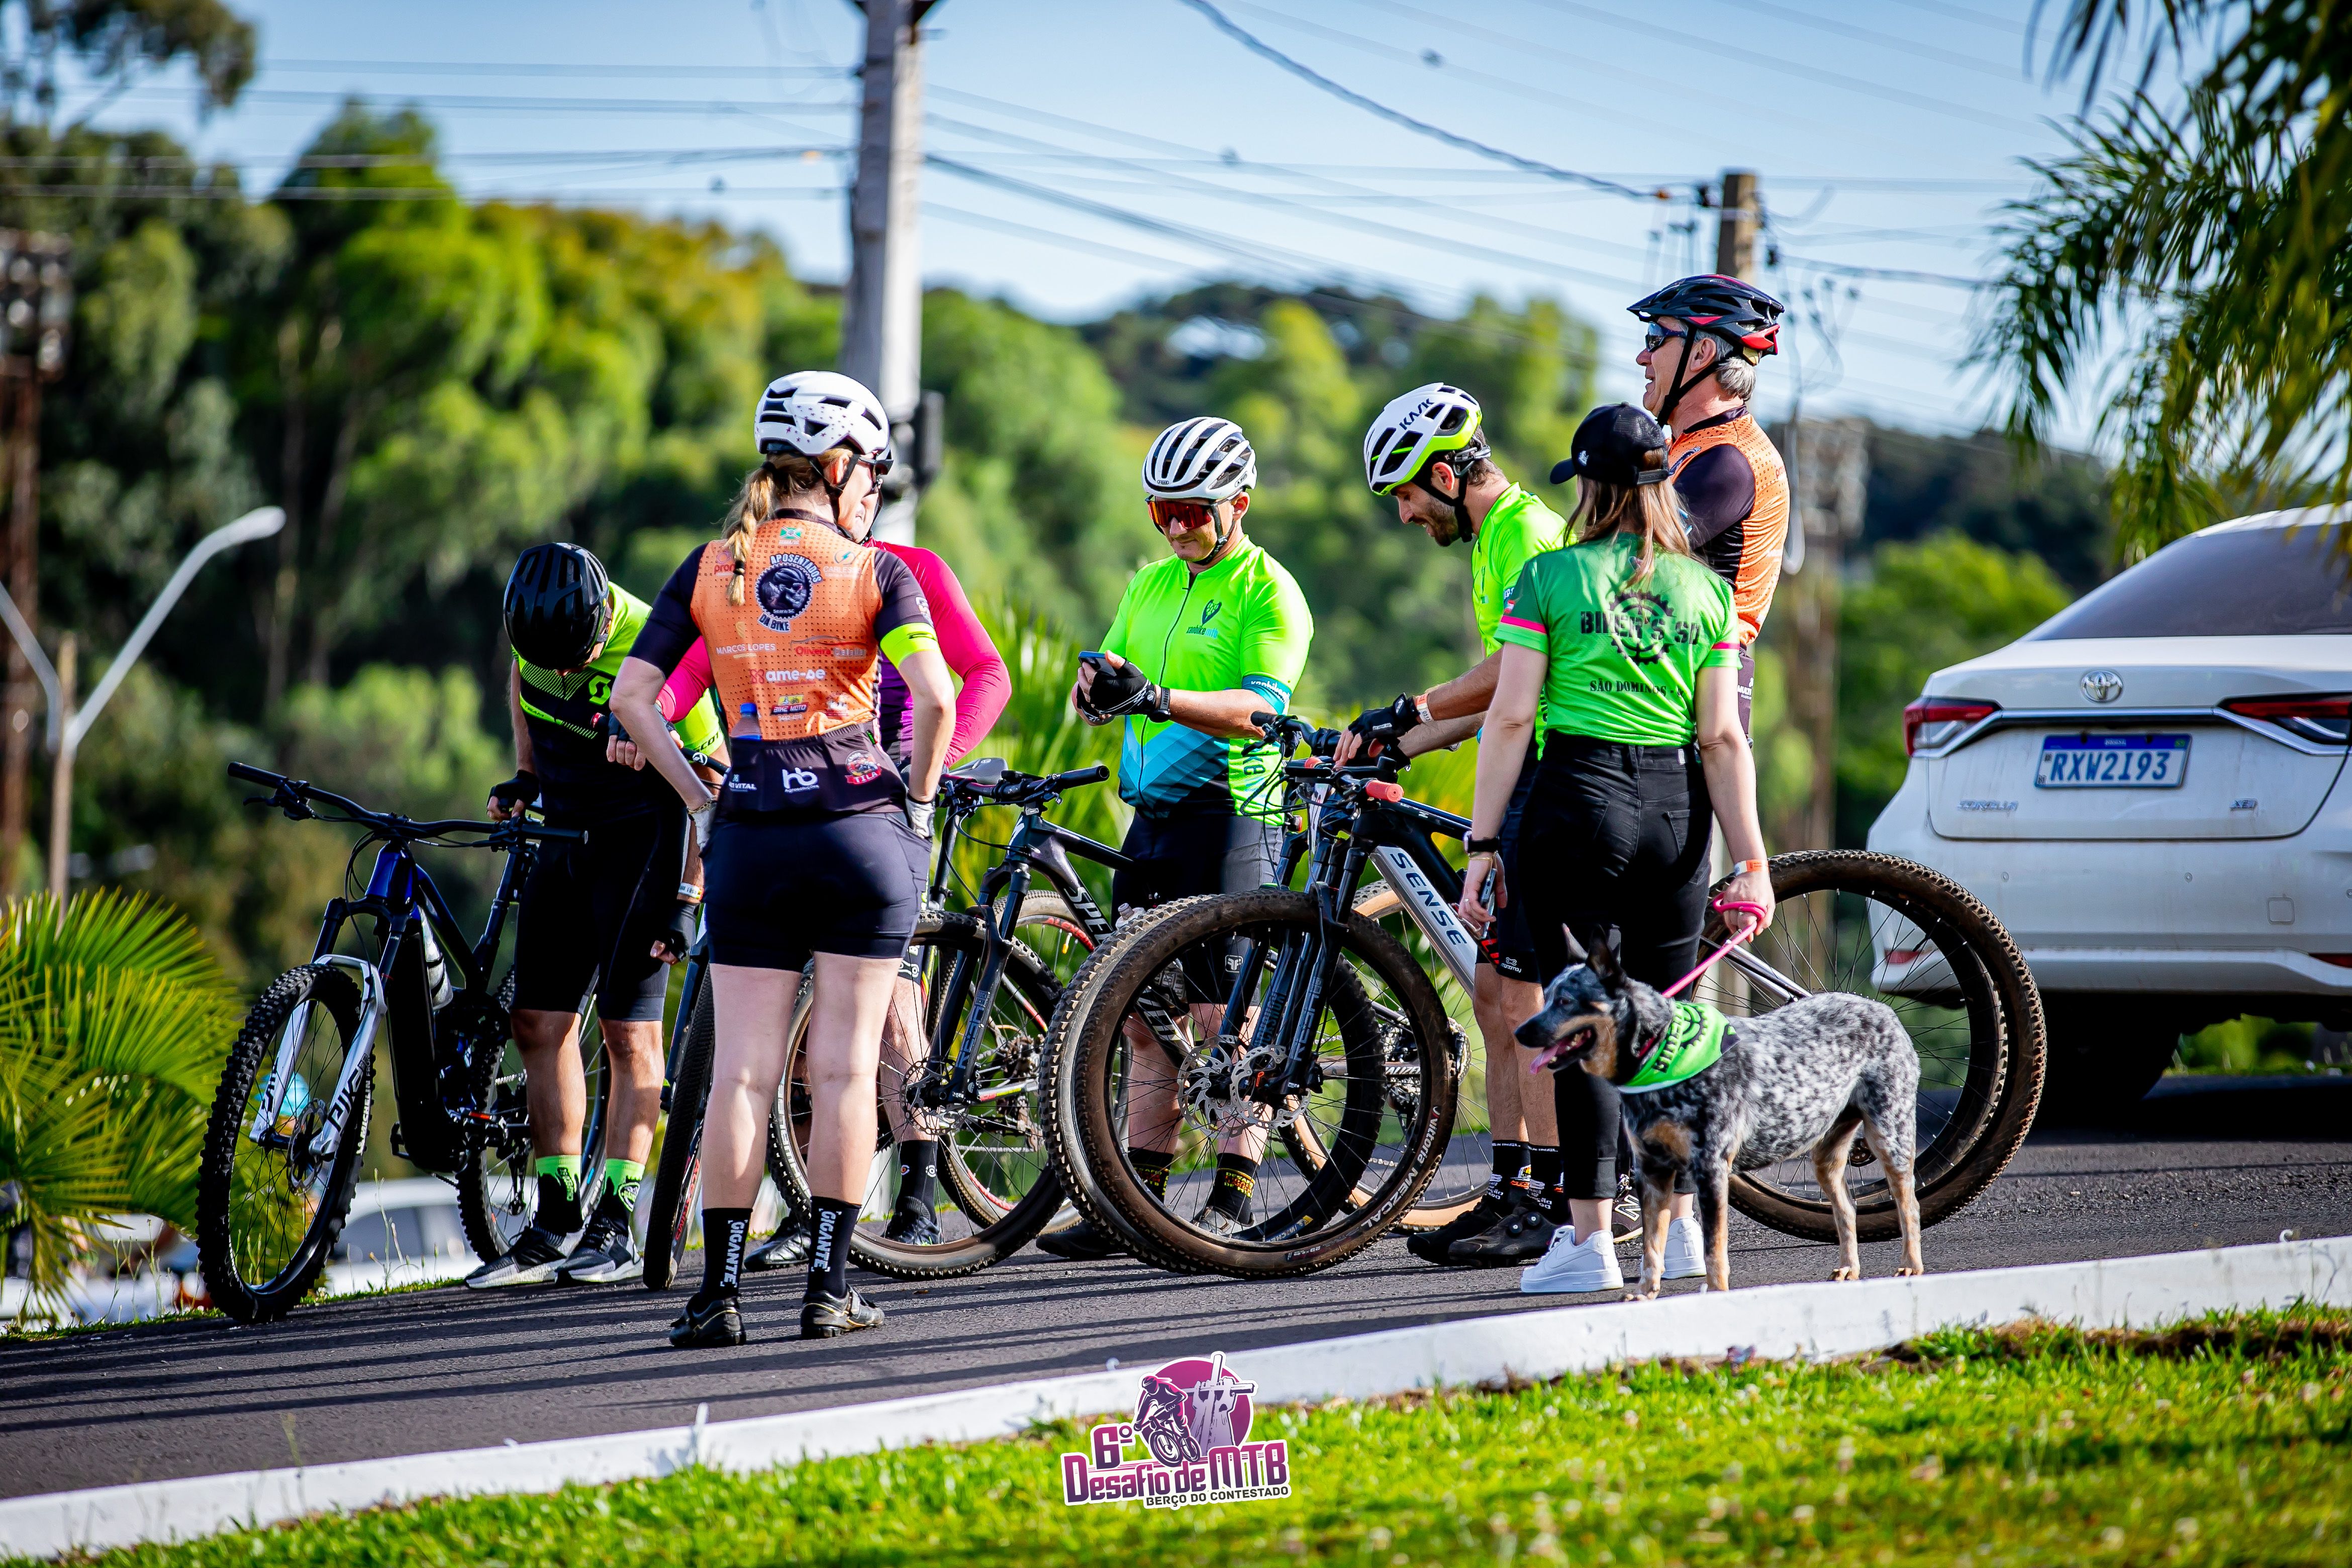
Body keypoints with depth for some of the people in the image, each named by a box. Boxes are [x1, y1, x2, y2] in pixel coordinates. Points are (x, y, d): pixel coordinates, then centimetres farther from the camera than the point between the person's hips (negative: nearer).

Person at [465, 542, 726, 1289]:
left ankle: (617, 1228, -5)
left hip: (643, 840, -6)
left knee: (628, 1028, -8)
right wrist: (526, 772, 6)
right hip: (565, 833, 6)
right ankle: (555, 1222, 7)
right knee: (539, 1022, 2)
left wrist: (686, 898, -18)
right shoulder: (537, 617, -12)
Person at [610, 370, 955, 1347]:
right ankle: (830, 1285, 3)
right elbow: (936, 694, -15)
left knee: (741, 1067, 3)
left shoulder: (709, 569, 7)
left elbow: (631, 696, 1)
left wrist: (697, 798, 8)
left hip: (749, 837, 2)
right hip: (860, 832, -2)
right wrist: (917, 795, 0)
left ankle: (719, 1290, 0)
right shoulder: (874, 573, -2)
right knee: (845, 1065, 3)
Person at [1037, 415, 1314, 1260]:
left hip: (1230, 818, -7)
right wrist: (1098, 686, -10)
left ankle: (1234, 1200, -5)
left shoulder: (1267, 592, -7)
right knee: (1148, 1019, 7)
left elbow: (1262, 709, -19)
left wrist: (1161, 698, -32)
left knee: (1223, 1018, -9)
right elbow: (1103, 686, 15)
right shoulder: (1151, 585, 16)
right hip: (1153, 814, 7)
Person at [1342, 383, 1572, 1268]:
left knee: (1526, 999, -11)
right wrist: (1391, 747, 18)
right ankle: (1511, 1191, 13)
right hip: (1520, 788, 11)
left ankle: (1554, 1206, -10)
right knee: (1496, 994, 10)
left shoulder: (1529, 534, -13)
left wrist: (1409, 712, -18)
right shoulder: (1494, 540, 20)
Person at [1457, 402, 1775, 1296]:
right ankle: (1679, 1226, 16)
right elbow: (1723, 737, 2)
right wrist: (1750, 860, 2)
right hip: (1678, 813, 4)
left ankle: (1589, 1238, -3)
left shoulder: (1550, 576, -2)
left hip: (1579, 797, -4)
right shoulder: (1705, 590, 7)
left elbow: (1511, 717, -6)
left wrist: (1483, 843, -2)